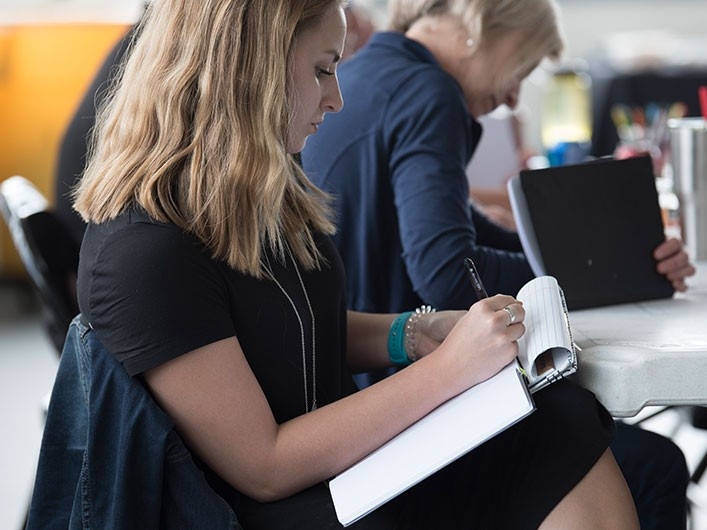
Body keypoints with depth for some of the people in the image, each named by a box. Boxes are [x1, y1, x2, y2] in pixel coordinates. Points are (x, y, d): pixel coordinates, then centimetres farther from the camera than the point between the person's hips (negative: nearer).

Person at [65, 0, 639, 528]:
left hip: (351, 456, 8)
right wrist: (448, 368, -20)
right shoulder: (143, 251, -22)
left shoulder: (268, 192, 5)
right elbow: (265, 468, -20)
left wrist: (414, 333, 0)